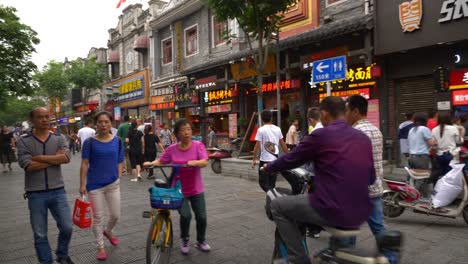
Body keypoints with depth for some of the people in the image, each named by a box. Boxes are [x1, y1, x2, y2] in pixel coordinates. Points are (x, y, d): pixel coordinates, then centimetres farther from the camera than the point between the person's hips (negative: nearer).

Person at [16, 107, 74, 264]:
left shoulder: (59, 139, 2)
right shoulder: (23, 141, -4)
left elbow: (66, 158, -16)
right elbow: (27, 165, -17)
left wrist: (39, 158, -16)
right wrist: (55, 158, -13)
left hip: (57, 191, 2)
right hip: (35, 194, -1)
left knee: (67, 228, 6)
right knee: (40, 235, 9)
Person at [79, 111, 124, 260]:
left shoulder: (117, 141, 0)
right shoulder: (90, 142, -7)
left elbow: (120, 163, 7)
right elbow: (84, 164, -6)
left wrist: (119, 179, 2)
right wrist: (82, 184, -8)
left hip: (113, 184, 3)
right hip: (95, 185, -2)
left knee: (116, 215, 10)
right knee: (97, 217, 7)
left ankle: (108, 231, 43)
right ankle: (101, 247, 25)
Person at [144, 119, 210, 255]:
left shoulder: (198, 145, -9)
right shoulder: (172, 149, -5)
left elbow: (204, 162, -19)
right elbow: (160, 161, 4)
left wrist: (194, 162, -38)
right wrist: (150, 163, -15)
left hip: (196, 190, 1)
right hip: (179, 190, 0)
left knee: (201, 217, 4)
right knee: (185, 215, -14)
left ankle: (201, 241, 32)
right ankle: (184, 241, 15)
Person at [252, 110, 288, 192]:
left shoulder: (261, 130, -8)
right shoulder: (277, 129, 7)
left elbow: (257, 146, -11)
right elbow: (283, 144, 11)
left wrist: (254, 159, -4)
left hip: (265, 160, -5)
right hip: (275, 160, 5)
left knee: (263, 182, 2)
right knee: (272, 183, 15)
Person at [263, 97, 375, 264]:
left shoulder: (320, 135, -8)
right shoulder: (364, 138, 10)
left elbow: (290, 160, 3)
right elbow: (371, 178, 17)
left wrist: (268, 167, 23)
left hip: (332, 210, -7)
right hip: (362, 213, 7)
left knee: (277, 206, 11)